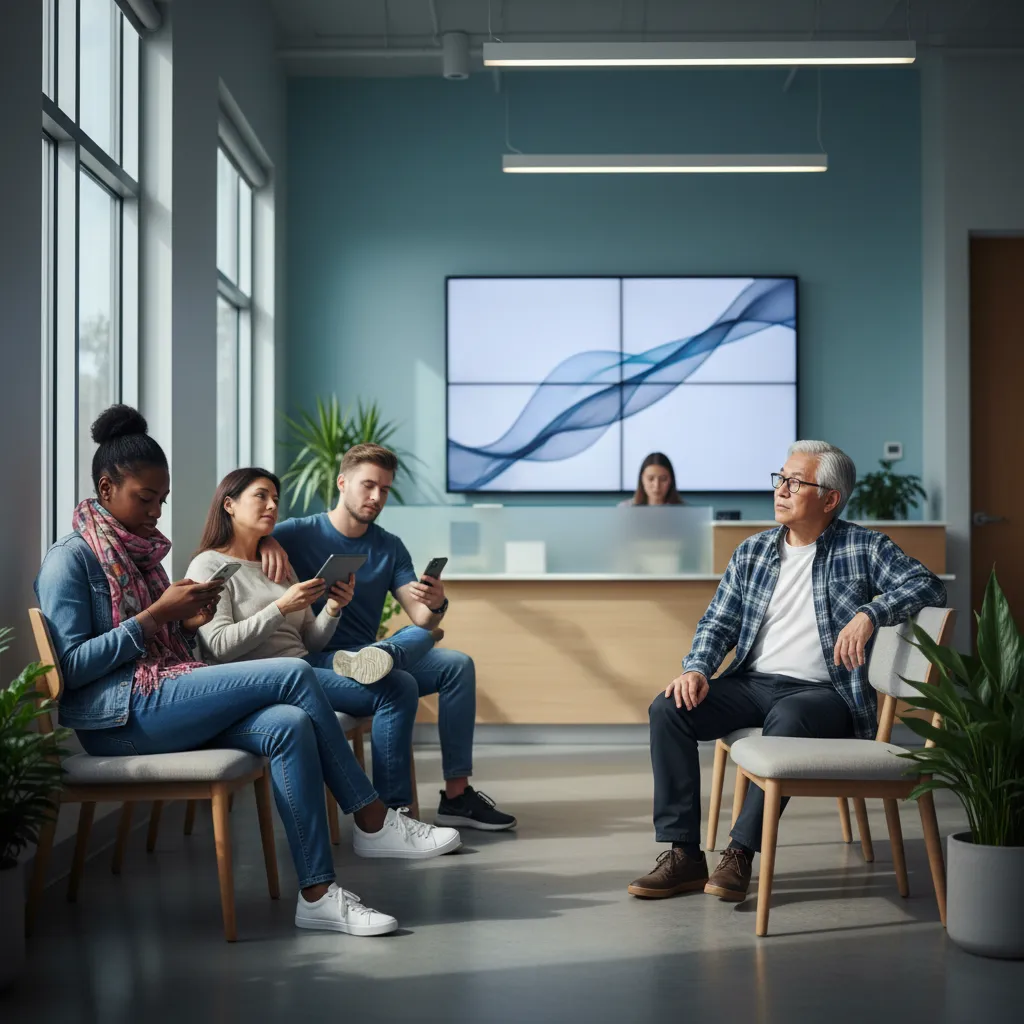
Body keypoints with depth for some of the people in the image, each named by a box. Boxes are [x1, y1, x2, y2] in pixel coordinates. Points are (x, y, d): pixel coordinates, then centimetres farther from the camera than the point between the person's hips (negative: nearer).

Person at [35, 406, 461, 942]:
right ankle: (374, 822, -14)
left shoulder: (140, 551, 19)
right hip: (119, 716, -8)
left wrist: (187, 623, 1)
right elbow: (71, 666, -14)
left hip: (163, 704, 8)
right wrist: (156, 614, -17)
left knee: (290, 725, -21)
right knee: (293, 674, -21)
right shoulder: (70, 559, -5)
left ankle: (317, 893, -21)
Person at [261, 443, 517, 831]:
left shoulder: (390, 547, 10)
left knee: (457, 664, -10)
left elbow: (421, 621, 1)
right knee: (400, 684, -31)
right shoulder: (302, 533, -4)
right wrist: (265, 541, -36)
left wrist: (436, 605, -23)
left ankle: (456, 795, -12)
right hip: (320, 660, -6)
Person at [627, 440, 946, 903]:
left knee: (787, 718, -39)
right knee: (669, 708, -19)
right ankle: (684, 855, -17)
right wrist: (697, 668, -7)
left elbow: (928, 585, -7)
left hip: (821, 692, -4)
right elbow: (718, 622, 13)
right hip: (751, 684, 5)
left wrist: (869, 613, -24)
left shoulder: (862, 548, 3)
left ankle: (741, 852, -29)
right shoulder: (752, 552, 14)